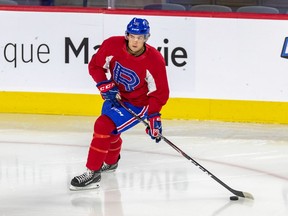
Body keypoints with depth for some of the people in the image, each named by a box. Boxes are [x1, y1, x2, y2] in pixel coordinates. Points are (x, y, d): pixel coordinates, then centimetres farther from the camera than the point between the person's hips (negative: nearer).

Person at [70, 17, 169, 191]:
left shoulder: (155, 61, -27)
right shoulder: (112, 45, -20)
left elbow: (160, 92, -18)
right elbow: (95, 65, -5)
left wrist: (154, 117, -25)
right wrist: (106, 86, -17)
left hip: (137, 104, -6)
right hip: (115, 96, 6)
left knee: (103, 126, -23)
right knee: (110, 130, 27)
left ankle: (93, 173, -17)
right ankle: (111, 162, 60)